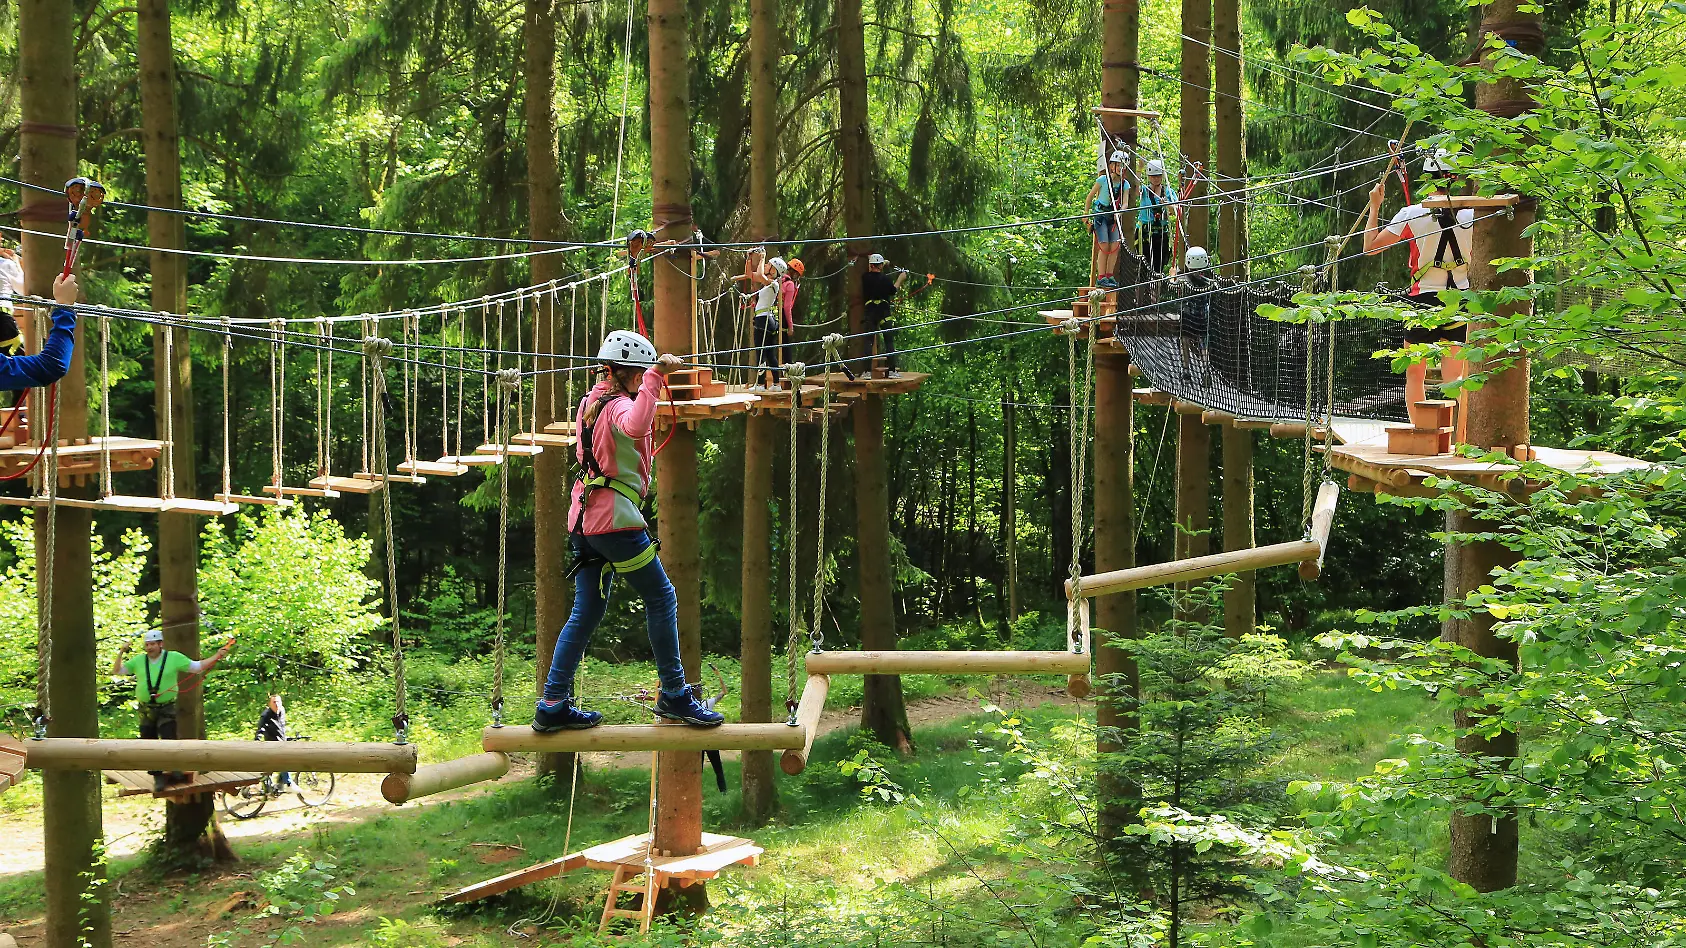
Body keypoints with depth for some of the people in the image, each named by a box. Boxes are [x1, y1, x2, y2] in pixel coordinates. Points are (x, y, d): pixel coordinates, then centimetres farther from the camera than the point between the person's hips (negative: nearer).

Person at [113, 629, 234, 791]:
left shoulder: (174, 658, -2)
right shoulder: (138, 661, 4)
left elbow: (197, 667, 2)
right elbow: (117, 671, 10)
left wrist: (217, 657, -7)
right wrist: (121, 653, -4)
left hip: (167, 709, -3)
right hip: (146, 710, 3)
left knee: (168, 741, -11)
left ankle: (174, 771, 4)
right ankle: (158, 778, 15)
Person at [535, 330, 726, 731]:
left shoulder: (591, 401, 15)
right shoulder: (619, 405, -13)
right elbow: (635, 427, -39)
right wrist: (656, 376, -35)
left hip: (584, 518, 9)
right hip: (615, 518, -9)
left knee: (586, 612, 11)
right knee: (661, 597, 0)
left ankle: (552, 705, 8)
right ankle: (674, 695, 4)